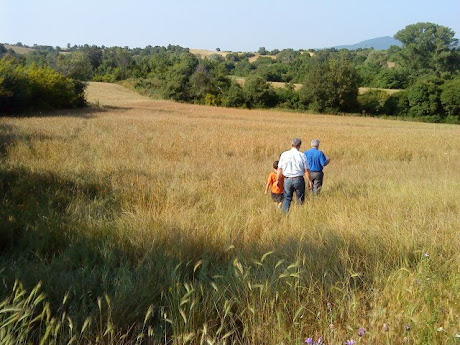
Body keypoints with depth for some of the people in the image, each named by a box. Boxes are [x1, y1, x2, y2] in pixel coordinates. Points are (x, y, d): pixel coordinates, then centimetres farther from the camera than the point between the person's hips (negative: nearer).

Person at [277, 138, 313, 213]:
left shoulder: (284, 155, -1)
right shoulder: (302, 155, -6)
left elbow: (280, 169, 2)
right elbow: (307, 170, -5)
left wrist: (278, 180, 11)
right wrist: (309, 181, 4)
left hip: (287, 180, 2)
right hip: (299, 180, -1)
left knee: (287, 199, 10)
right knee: (300, 199, 11)